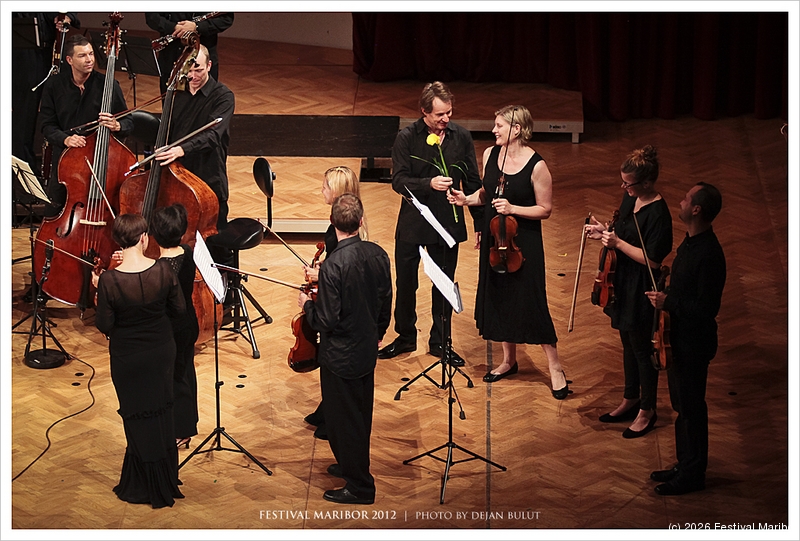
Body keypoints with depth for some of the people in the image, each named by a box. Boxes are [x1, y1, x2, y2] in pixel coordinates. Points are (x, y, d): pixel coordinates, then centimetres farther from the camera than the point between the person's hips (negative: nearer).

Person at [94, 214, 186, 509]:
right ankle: (167, 479, 37)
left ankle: (146, 486, 24)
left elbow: (104, 326, -15)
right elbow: (178, 309, -5)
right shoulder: (163, 270, -17)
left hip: (128, 357, -3)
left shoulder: (109, 280, -25)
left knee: (138, 418, 12)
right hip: (162, 350, 3)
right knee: (161, 412, 22)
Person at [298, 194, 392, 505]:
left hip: (341, 356, -7)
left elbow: (326, 321, -24)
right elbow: (386, 302, 6)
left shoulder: (333, 266, -28)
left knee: (344, 418, 7)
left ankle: (359, 486, 17)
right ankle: (353, 466, 42)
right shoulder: (378, 255, -7)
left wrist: (307, 304, -4)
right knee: (361, 414, 23)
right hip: (368, 350, 7)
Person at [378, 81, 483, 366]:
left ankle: (440, 342, 26)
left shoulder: (461, 137, -3)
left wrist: (480, 223, 3)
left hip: (448, 224, 1)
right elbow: (398, 181, -13)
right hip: (412, 225, -1)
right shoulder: (407, 138, -9)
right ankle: (405, 337, 31)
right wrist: (429, 183, -30)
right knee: (405, 284, 11)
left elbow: (472, 183, 3)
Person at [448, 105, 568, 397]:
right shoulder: (490, 154, 0)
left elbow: (545, 209, -11)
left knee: (531, 302, -4)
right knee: (497, 297, 14)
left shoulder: (536, 165, -17)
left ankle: (555, 367, 9)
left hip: (524, 242, -6)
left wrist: (513, 209, -23)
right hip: (494, 237, 6)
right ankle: (509, 360, 31)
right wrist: (466, 199, -4)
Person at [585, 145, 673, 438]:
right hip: (623, 283, 9)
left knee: (642, 348, 7)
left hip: (641, 291, -9)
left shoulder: (658, 214, -26)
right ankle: (631, 400, 39)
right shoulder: (630, 198, 1)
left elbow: (652, 260, -25)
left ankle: (647, 411, 23)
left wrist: (618, 243, -24)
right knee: (628, 344, 22)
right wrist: (605, 232, -2)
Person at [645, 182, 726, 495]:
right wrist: (667, 299, 11)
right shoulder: (691, 241, 4)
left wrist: (668, 303, -21)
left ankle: (692, 475, 17)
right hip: (680, 337, 10)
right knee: (681, 404, 20)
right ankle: (685, 465, 34)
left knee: (691, 407, 3)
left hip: (694, 343, -10)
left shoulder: (708, 255, -27)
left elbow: (706, 308, -27)